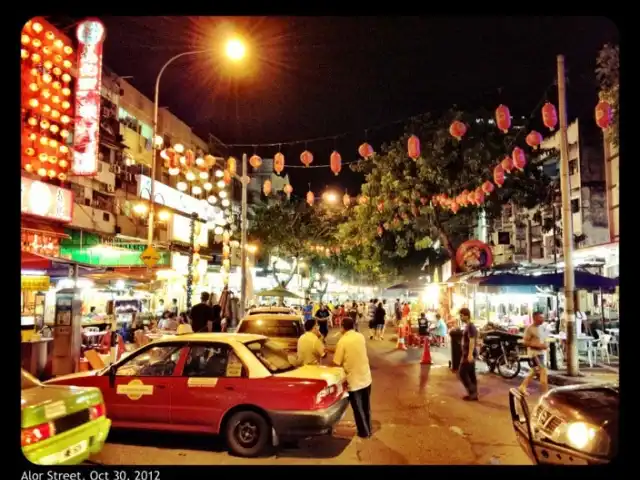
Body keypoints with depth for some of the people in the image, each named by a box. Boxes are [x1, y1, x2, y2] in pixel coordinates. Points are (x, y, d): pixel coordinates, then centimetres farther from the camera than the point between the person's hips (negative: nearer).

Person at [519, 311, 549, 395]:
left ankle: (523, 386, 29)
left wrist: (545, 345, 0)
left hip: (541, 352, 9)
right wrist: (538, 345, -23)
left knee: (535, 371, 17)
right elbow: (525, 342, -18)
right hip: (534, 353, -9)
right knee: (543, 371, -12)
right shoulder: (530, 329, -16)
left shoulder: (542, 327, 9)